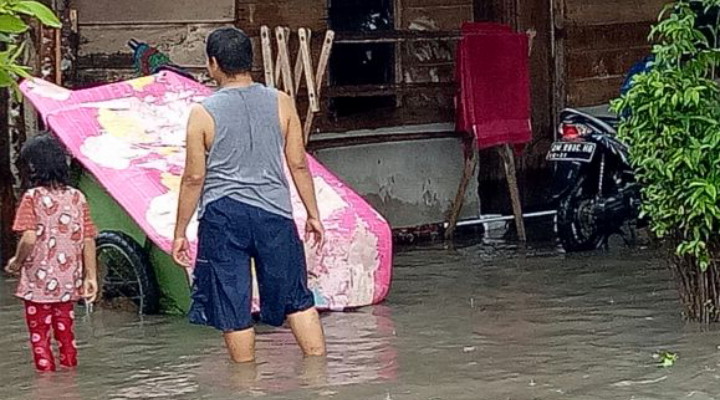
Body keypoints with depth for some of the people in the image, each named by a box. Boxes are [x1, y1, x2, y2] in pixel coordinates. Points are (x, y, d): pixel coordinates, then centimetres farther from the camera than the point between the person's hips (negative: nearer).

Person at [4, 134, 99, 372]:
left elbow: (29, 239, -22)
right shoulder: (77, 198, 0)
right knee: (65, 332, 17)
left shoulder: (33, 198, -12)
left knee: (39, 336, 8)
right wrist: (91, 277, 4)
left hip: (38, 283, -4)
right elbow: (88, 241, -1)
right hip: (68, 282, 4)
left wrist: (16, 263, -4)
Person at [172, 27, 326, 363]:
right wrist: (312, 213, 14)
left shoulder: (203, 114, -6)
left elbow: (194, 177, -4)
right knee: (296, 298, 13)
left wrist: (180, 232, 4)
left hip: (223, 214, -2)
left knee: (233, 306, 6)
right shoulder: (281, 103, 1)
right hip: (273, 212, 2)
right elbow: (298, 164, 3)